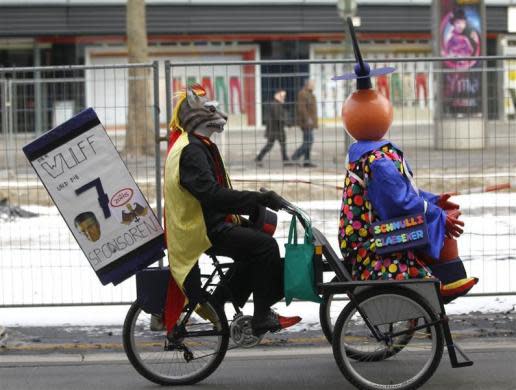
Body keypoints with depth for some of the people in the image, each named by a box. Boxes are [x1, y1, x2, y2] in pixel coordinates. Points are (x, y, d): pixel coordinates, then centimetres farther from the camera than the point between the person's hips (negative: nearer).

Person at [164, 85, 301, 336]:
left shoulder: (197, 146, 16)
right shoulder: (190, 151, -19)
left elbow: (216, 191, 22)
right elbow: (212, 194, -30)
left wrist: (254, 204, 12)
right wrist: (257, 198, -30)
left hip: (212, 223, 11)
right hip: (204, 232, -11)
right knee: (265, 246, -18)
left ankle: (217, 304, 20)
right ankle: (262, 319, -13)